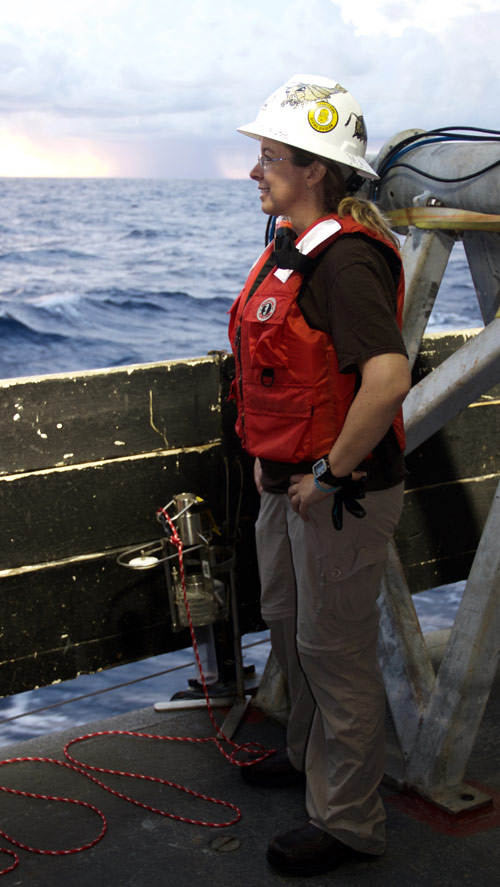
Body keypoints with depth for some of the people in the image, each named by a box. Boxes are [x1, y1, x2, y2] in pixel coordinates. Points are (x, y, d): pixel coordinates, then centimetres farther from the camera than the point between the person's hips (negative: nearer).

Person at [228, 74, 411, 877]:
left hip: (341, 494, -10)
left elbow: (389, 378, -35)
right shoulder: (290, 247, 8)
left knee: (336, 650, 3)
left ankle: (350, 823, 21)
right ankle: (310, 755, 46)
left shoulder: (346, 258, -24)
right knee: (287, 622, 24)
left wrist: (329, 476, -25)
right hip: (290, 482, 10)